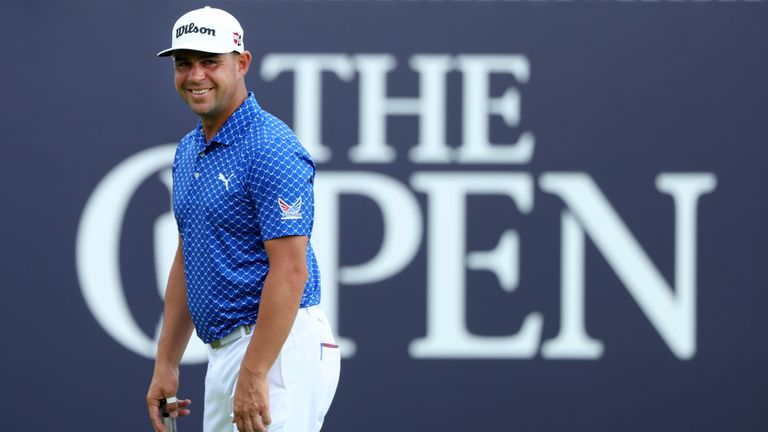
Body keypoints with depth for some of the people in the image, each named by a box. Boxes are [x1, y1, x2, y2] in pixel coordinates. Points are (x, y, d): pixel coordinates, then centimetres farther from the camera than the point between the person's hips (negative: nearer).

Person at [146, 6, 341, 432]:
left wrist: (254, 375, -23)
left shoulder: (272, 150, -15)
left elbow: (290, 271, -20)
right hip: (222, 351, 9)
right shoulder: (187, 153, 15)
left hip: (278, 349, -9)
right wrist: (166, 363, 16)